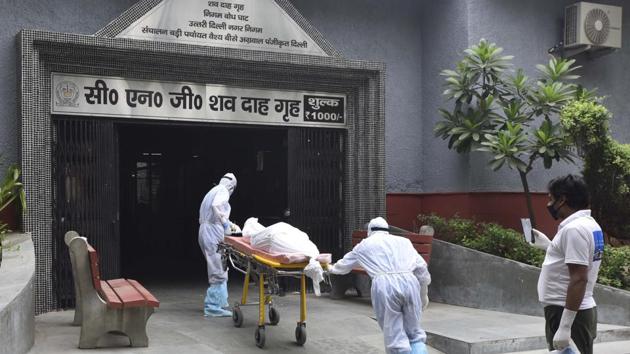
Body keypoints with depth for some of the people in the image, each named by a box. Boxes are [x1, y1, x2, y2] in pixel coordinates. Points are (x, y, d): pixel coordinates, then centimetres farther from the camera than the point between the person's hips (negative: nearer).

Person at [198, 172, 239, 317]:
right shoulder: (223, 191, -4)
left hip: (204, 231, 10)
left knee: (218, 270, 18)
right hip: (213, 231, -10)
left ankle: (218, 301, 25)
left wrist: (230, 224, 27)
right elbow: (216, 206, -23)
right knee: (218, 271, -7)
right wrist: (226, 224, -16)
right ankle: (212, 307, -5)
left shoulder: (213, 191, 24)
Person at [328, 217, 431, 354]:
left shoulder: (364, 245, 27)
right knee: (415, 334, 12)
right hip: (410, 281, 2)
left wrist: (331, 269, 64)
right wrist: (423, 294, 30)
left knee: (396, 337, 5)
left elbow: (344, 265, 43)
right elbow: (421, 268, 19)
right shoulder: (403, 241, 28)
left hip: (385, 285, -2)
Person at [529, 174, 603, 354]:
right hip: (580, 309, 10)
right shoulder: (588, 224, 13)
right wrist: (548, 245, 22)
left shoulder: (574, 229, -19)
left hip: (569, 312, -10)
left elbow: (579, 279, -25)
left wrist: (564, 326, -26)